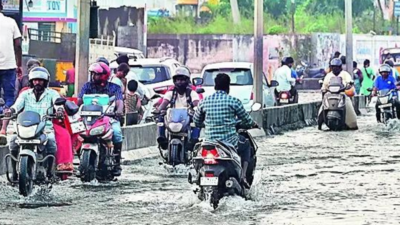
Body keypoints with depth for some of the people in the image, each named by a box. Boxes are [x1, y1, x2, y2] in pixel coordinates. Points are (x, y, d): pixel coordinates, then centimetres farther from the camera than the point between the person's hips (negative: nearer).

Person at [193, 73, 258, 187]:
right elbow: (247, 120, 3)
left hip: (209, 142, 3)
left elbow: (196, 121, 15)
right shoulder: (233, 101, -7)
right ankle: (243, 176, 12)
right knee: (246, 145, 29)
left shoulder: (204, 102, 2)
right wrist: (253, 124, 27)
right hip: (230, 142, -3)